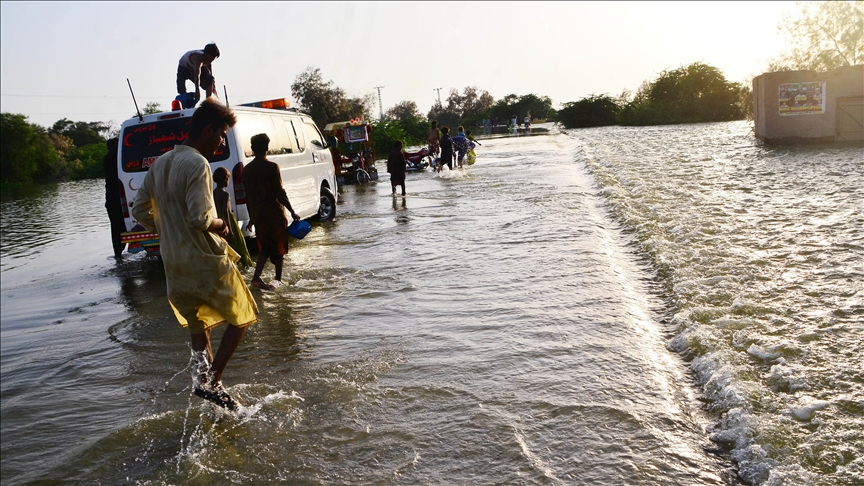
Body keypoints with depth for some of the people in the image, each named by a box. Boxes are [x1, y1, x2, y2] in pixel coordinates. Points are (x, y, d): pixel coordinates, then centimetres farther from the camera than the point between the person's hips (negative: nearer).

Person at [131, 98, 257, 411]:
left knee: (199, 328, 20)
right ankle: (211, 382, 2)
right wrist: (221, 225, -7)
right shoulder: (197, 164, -17)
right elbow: (200, 218, -27)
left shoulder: (160, 163, 10)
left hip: (174, 266, 8)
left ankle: (204, 379, 21)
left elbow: (140, 211, 14)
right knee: (241, 317, 9)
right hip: (206, 261, -8)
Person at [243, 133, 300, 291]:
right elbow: (280, 192, -14)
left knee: (264, 247, 13)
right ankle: (278, 280, 15)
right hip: (274, 212, -5)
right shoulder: (271, 167, -11)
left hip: (257, 213, 5)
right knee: (279, 247, 9)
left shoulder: (247, 169, 6)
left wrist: (251, 216, 20)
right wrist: (292, 212, -8)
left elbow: (247, 195, 11)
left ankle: (256, 277, -4)